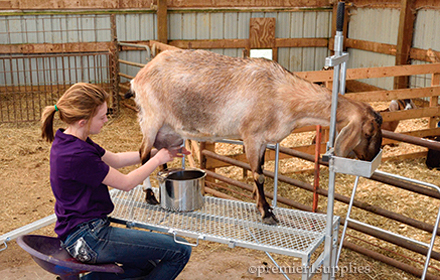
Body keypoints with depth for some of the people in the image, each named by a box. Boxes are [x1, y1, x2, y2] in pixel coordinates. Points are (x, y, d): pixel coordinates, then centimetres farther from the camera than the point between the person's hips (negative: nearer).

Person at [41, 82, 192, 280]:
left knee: (154, 263, 18)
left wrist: (156, 151, 12)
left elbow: (115, 160, 17)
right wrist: (157, 160, 1)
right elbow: (126, 183, -13)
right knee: (180, 251, -10)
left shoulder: (70, 143, 5)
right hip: (87, 238, -10)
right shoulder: (77, 156, -24)